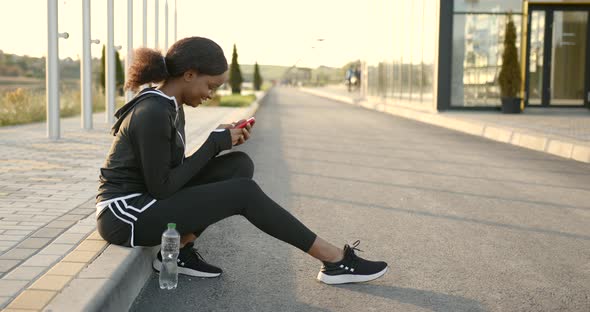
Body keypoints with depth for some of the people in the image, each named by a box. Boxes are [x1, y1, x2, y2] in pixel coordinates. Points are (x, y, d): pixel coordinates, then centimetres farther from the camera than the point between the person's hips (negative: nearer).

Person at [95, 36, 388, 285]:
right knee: (243, 192, -17)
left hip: (144, 202, 9)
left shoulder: (168, 106, 7)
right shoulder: (154, 113, -21)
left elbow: (176, 174, 11)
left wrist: (221, 142, -2)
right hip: (126, 216, -9)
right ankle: (334, 259, -7)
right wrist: (215, 144, -13)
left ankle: (180, 250, -3)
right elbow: (162, 187, -20)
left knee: (240, 164, -2)